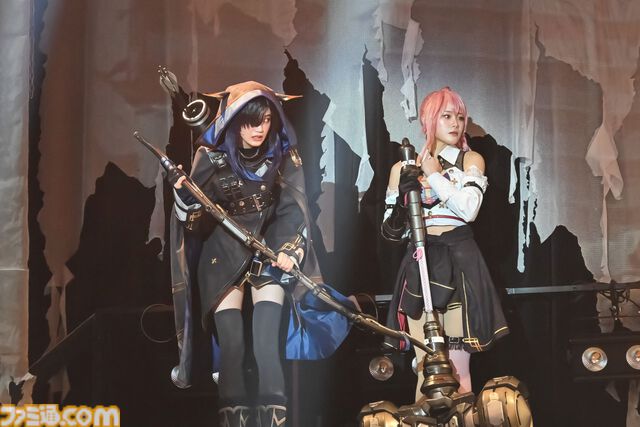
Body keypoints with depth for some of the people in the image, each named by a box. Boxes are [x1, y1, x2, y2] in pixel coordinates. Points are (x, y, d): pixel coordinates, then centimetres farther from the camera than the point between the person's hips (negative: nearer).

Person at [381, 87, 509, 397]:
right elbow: (392, 231, 10)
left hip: (459, 263, -1)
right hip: (420, 264, 1)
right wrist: (403, 196, -7)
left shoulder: (471, 160, 7)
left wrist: (434, 174, -4)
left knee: (459, 369, -5)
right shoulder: (403, 168, 10)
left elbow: (468, 208, -12)